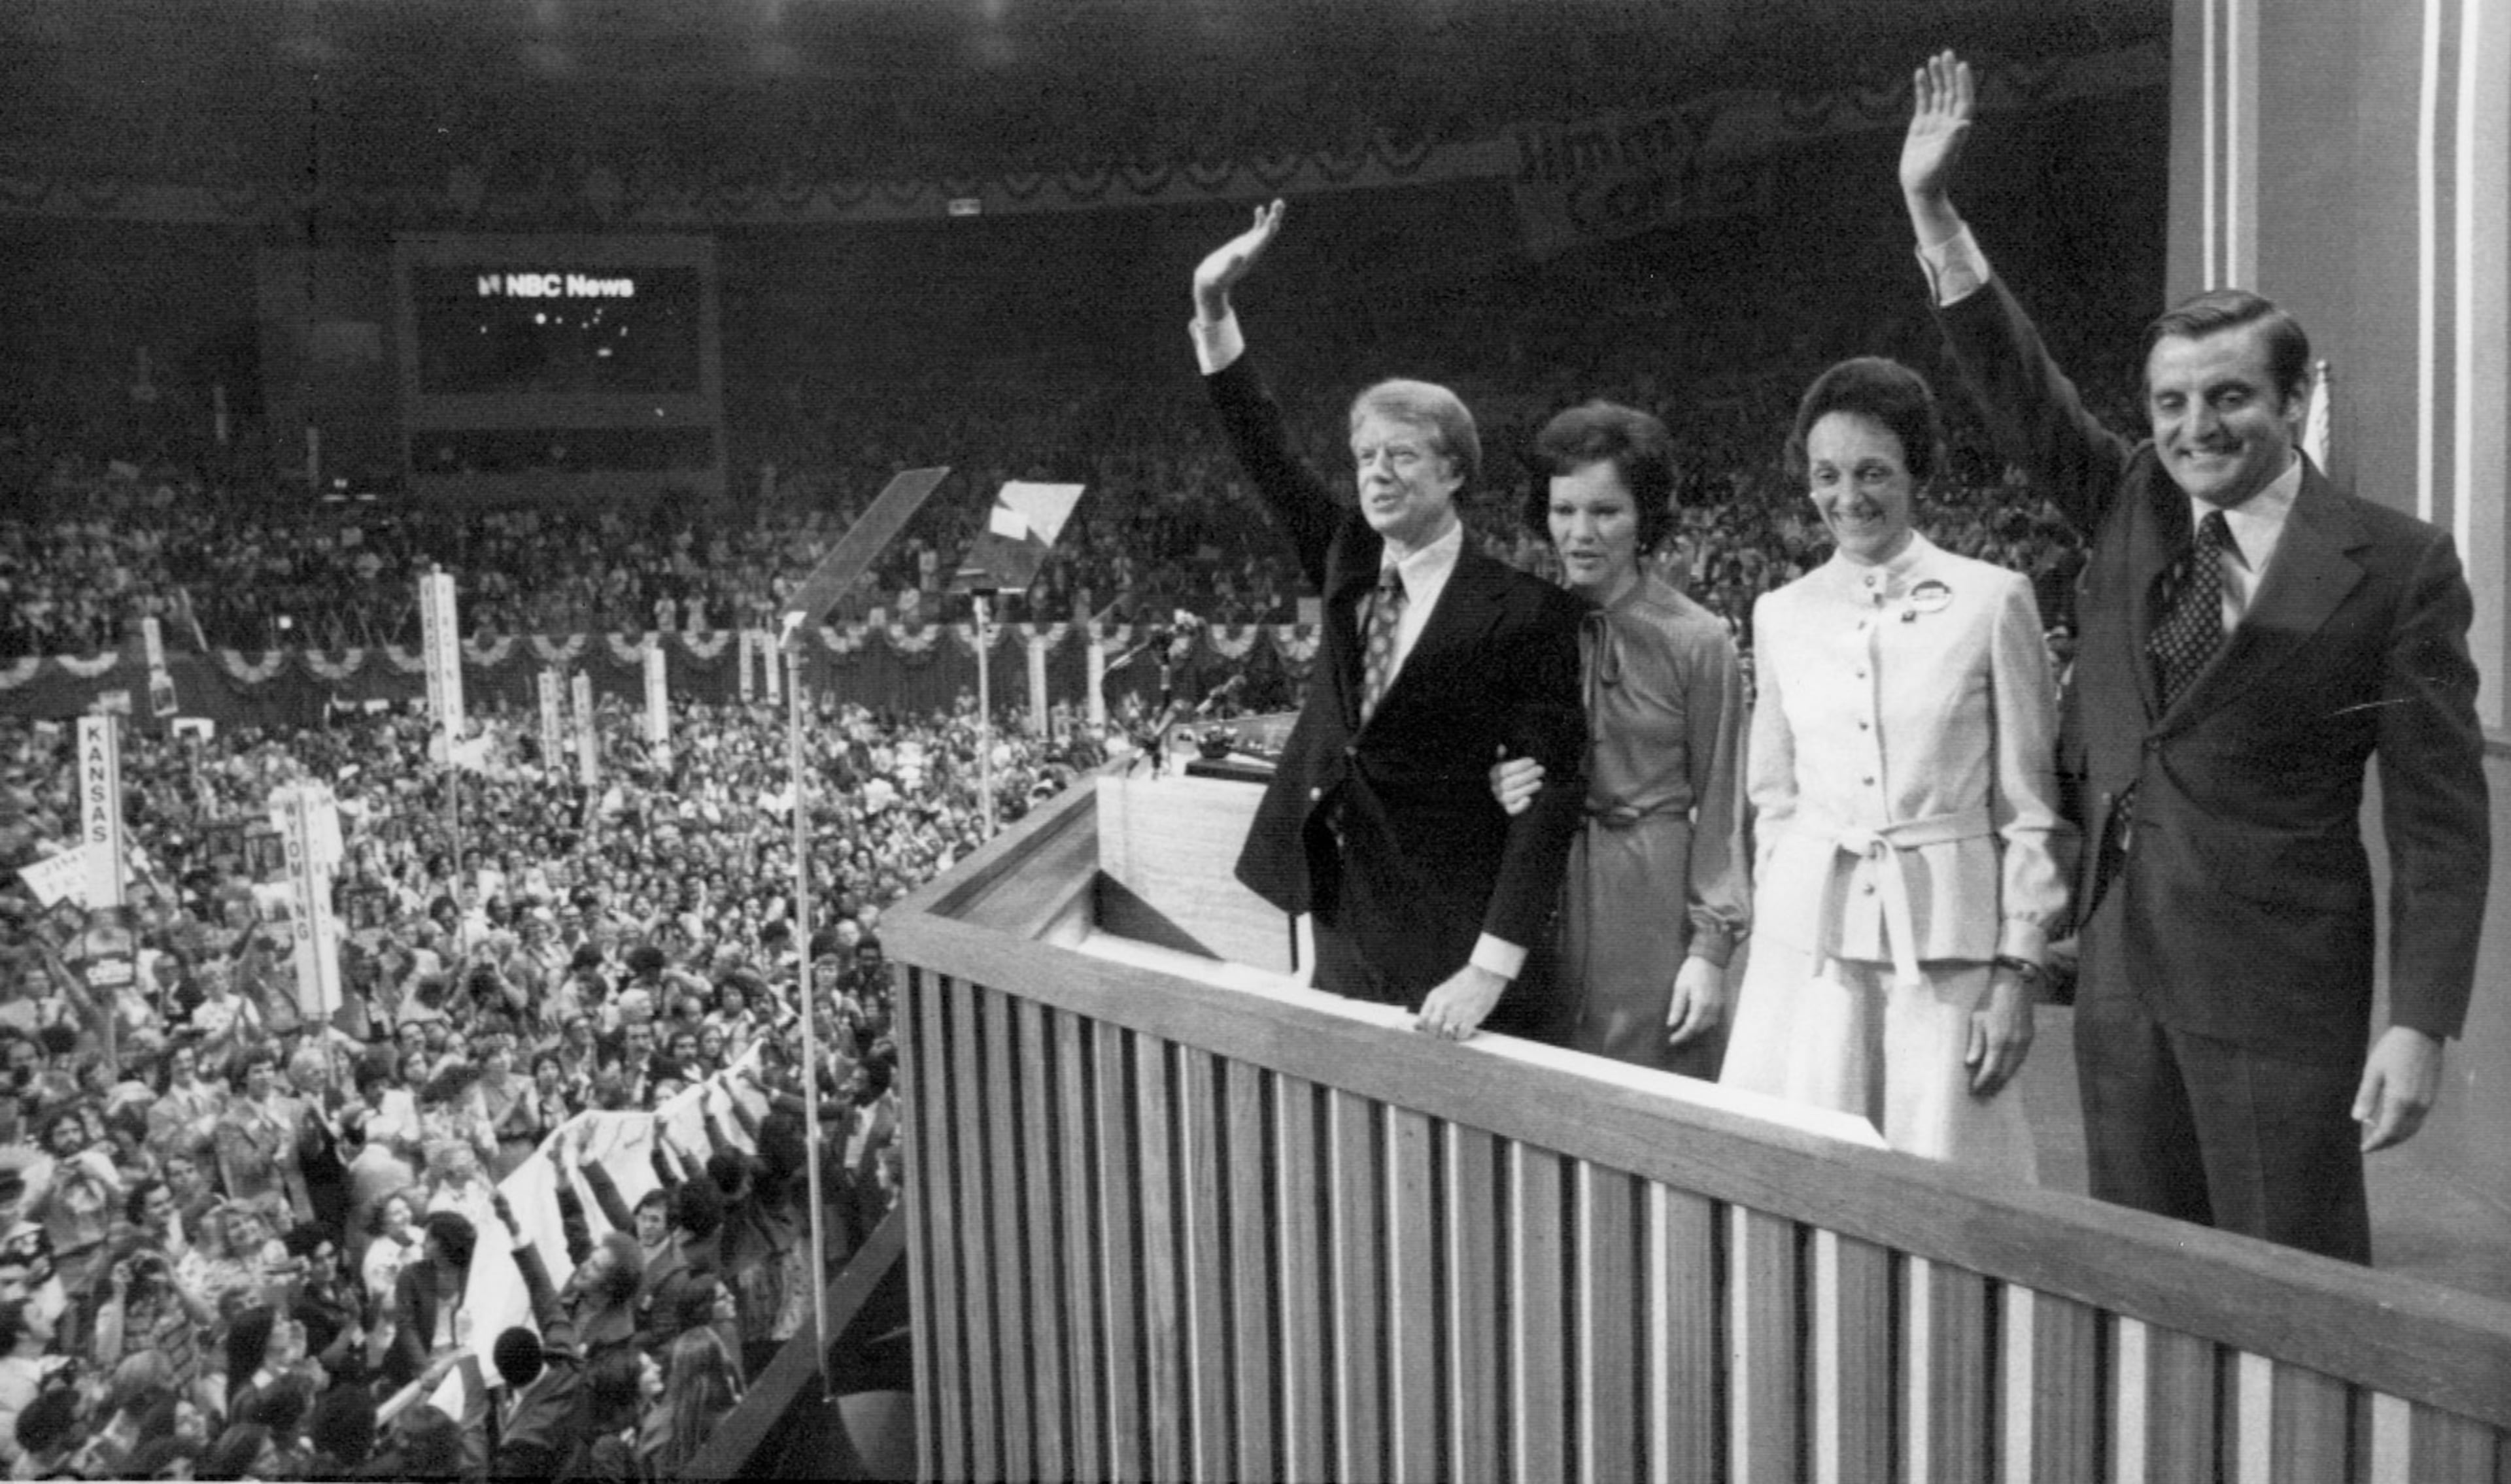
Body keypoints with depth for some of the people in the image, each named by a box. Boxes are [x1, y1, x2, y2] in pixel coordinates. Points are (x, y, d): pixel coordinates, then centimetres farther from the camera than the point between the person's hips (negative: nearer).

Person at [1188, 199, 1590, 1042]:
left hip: (1448, 933, -5)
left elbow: (1551, 791, -14)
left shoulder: (1525, 612, -12)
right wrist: (1213, 309, -10)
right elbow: (1265, 454, 3)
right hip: (1344, 916, 6)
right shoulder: (1349, 562, 5)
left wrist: (1492, 969, -20)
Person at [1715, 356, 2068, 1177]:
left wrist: (2017, 971, -3)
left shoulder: (1993, 599, -1)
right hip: (1810, 940, 2)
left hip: (1948, 941, -2)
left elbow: (2030, 806, 1)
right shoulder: (1781, 614, 8)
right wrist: (1786, 909, 10)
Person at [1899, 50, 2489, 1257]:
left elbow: (2440, 818, -8)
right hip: (2119, 964, 5)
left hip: (2279, 987, -5)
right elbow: (2018, 386, 5)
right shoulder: (2131, 510, 6)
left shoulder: (2396, 567, -7)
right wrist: (1932, 210, -4)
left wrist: (2420, 1026, -13)